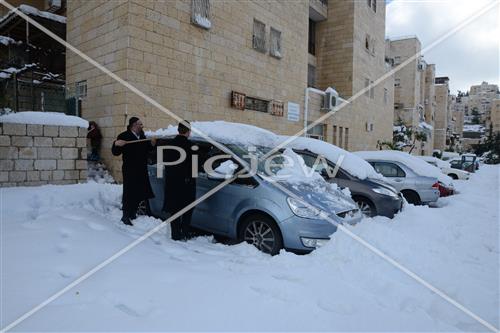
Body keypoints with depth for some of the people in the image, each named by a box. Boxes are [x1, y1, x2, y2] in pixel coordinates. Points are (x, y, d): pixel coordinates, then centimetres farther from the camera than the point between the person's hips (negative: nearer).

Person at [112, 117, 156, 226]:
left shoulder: (142, 136, 11)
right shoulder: (124, 136, -9)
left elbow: (147, 149, 19)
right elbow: (116, 152, -10)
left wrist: (152, 144, 0)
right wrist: (116, 144, -31)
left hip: (141, 170, 7)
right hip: (129, 170, -7)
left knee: (139, 192, 12)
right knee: (129, 192, -7)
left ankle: (133, 213, 27)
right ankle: (125, 216, 3)